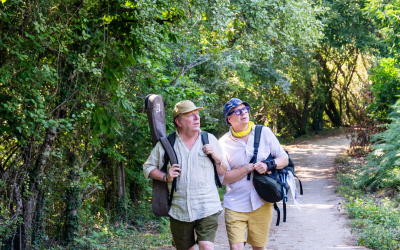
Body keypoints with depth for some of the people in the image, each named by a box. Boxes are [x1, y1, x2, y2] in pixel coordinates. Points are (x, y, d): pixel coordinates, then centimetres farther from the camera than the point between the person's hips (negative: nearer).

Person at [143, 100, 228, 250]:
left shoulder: (210, 139, 7)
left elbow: (223, 172, 11)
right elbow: (148, 167, 10)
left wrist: (217, 158, -9)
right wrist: (165, 177, -7)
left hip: (207, 208, -1)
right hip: (179, 210, 1)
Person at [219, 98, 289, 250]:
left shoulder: (264, 133, 4)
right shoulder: (224, 142, -2)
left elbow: (284, 158, 7)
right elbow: (224, 178, -7)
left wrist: (268, 165, -14)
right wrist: (250, 168, -15)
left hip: (262, 203, 2)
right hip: (235, 205, -2)